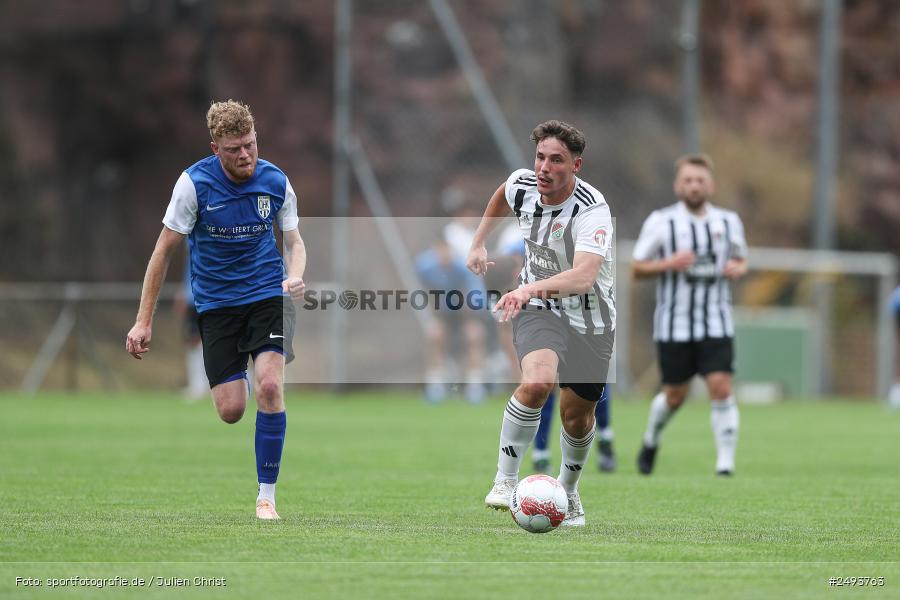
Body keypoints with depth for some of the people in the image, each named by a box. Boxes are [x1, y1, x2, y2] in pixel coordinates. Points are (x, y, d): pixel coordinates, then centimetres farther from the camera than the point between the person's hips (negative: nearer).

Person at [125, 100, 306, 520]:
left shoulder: (276, 182, -7)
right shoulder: (194, 183, -13)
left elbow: (294, 241, 8)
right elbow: (164, 250, -6)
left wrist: (295, 277, -15)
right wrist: (144, 321, -7)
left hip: (268, 293, 0)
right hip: (216, 302, 0)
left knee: (269, 387, -21)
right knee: (230, 411, -7)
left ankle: (266, 495, -10)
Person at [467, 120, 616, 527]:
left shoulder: (592, 210, -28)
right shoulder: (522, 184, -11)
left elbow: (584, 277, -45)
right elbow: (501, 197, 18)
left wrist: (532, 288, -59)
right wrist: (479, 242, 19)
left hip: (589, 320, -1)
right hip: (537, 309, 1)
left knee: (577, 417, 10)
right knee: (537, 382, -29)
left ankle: (568, 491, 39)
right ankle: (505, 479, -17)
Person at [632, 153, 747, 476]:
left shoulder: (729, 221, 6)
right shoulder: (661, 222, -4)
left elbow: (741, 259, 20)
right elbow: (637, 268, -1)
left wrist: (737, 268, -4)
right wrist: (668, 264, -19)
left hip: (716, 324, 2)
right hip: (674, 325, -2)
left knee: (721, 388, -13)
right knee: (675, 395, 6)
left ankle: (726, 461, -8)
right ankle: (651, 442, 35)